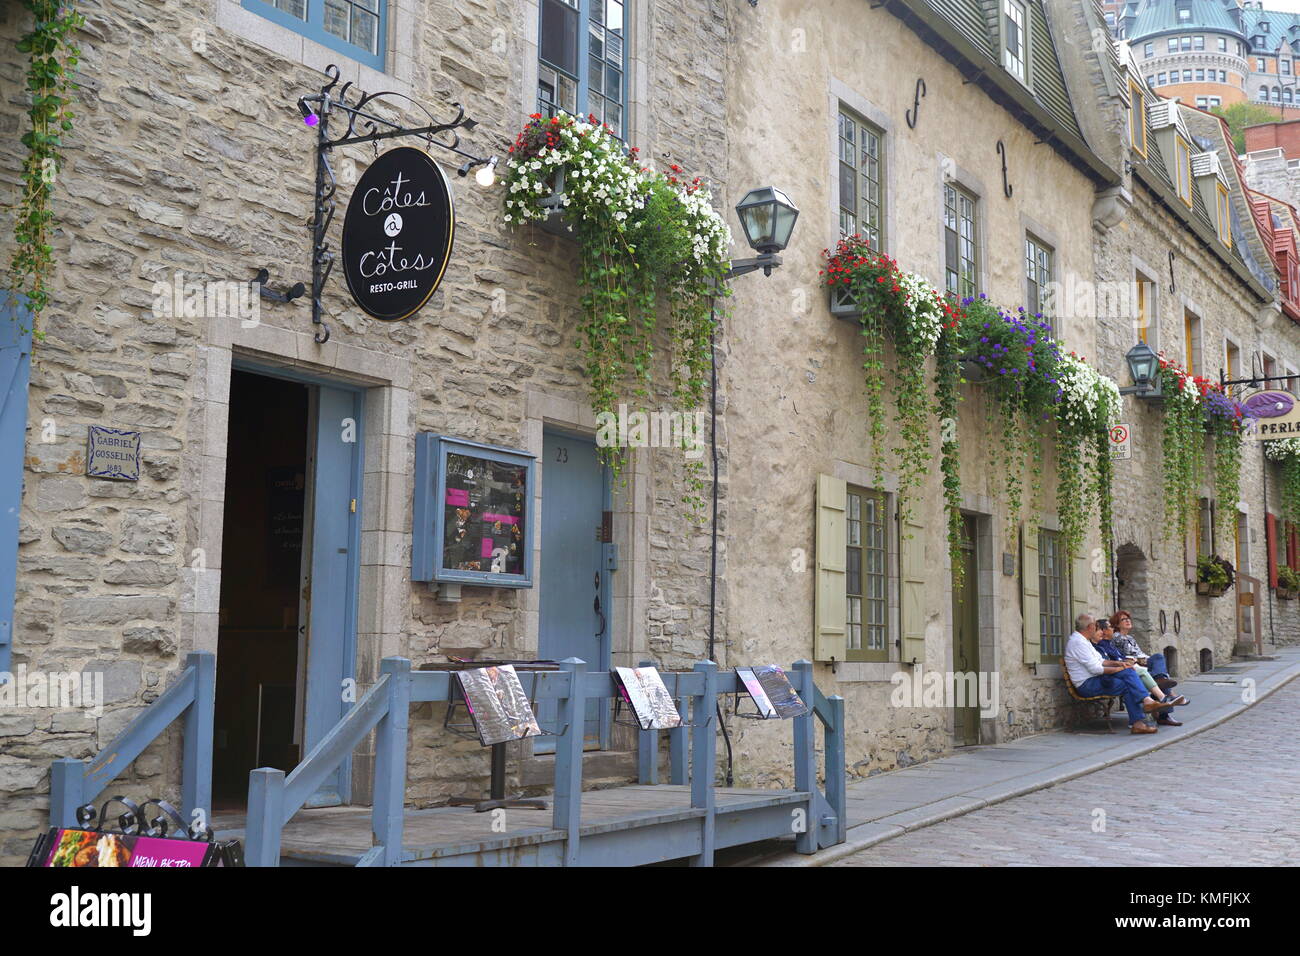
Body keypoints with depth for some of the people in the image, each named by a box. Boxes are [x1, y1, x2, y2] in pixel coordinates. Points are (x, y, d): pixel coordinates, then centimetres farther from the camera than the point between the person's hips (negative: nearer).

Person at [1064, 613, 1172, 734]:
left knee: (1128, 671, -9)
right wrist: (1117, 669, -10)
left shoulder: (1083, 640, 19)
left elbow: (1100, 661, 23)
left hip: (1096, 679, 10)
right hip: (1087, 685, -10)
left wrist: (1118, 663, 7)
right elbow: (1094, 668, -21)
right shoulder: (1078, 642, -16)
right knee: (1128, 686, -19)